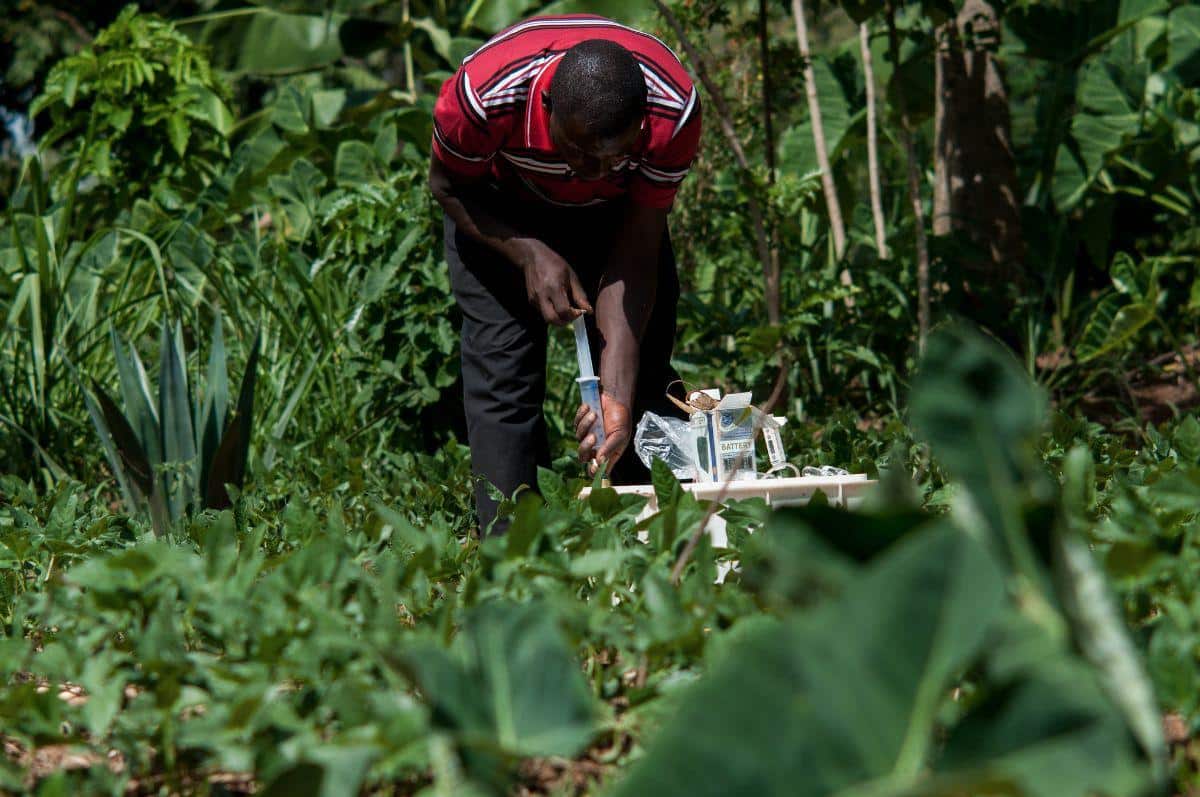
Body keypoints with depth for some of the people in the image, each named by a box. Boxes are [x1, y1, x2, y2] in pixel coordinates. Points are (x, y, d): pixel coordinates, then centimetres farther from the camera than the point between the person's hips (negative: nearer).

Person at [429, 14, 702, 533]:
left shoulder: (674, 109, -36)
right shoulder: (484, 94, -39)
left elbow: (635, 254, -27)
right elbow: (448, 185, -16)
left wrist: (617, 396, -33)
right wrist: (530, 253, -32)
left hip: (616, 212, 2)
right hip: (498, 209, -1)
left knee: (645, 369, -7)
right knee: (501, 373, -14)